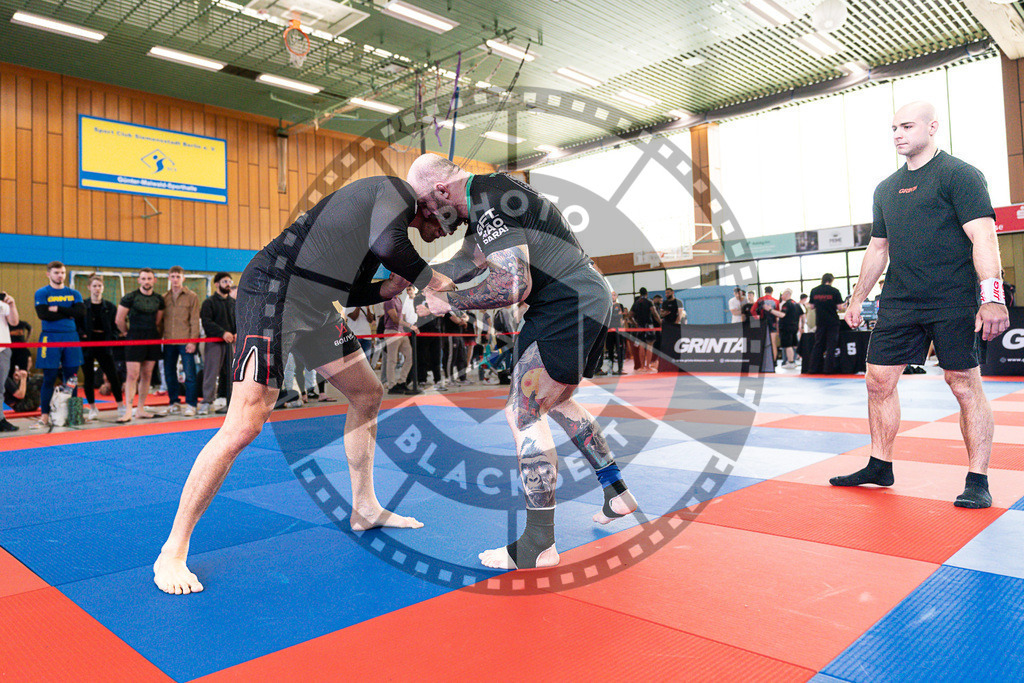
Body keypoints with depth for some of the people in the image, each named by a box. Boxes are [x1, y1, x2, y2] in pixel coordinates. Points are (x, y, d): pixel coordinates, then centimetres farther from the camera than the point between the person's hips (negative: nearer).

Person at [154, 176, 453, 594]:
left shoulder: (392, 220, 23)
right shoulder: (396, 191, -4)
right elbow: (386, 247, -25)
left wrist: (387, 290, 7)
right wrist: (431, 279, -9)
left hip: (316, 308, 11)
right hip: (274, 295, -11)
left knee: (367, 395, 15)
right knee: (244, 427, -15)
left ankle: (365, 509, 28)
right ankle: (172, 554, -3)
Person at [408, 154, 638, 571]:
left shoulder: (492, 203, -18)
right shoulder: (483, 203, 16)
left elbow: (514, 286, -26)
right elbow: (466, 263, 28)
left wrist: (450, 302, -14)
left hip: (569, 307, -11)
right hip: (590, 301, 11)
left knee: (524, 413, -9)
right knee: (554, 401, 24)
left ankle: (539, 545, -1)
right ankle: (617, 493, 32)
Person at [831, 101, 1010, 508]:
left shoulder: (959, 174, -3)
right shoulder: (886, 190, 16)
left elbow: (983, 236, -13)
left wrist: (992, 296, -23)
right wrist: (858, 299, 20)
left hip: (953, 303, -6)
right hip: (898, 303, 6)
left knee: (965, 385, -2)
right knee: (879, 380, 5)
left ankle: (977, 480, 9)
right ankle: (880, 467, 19)